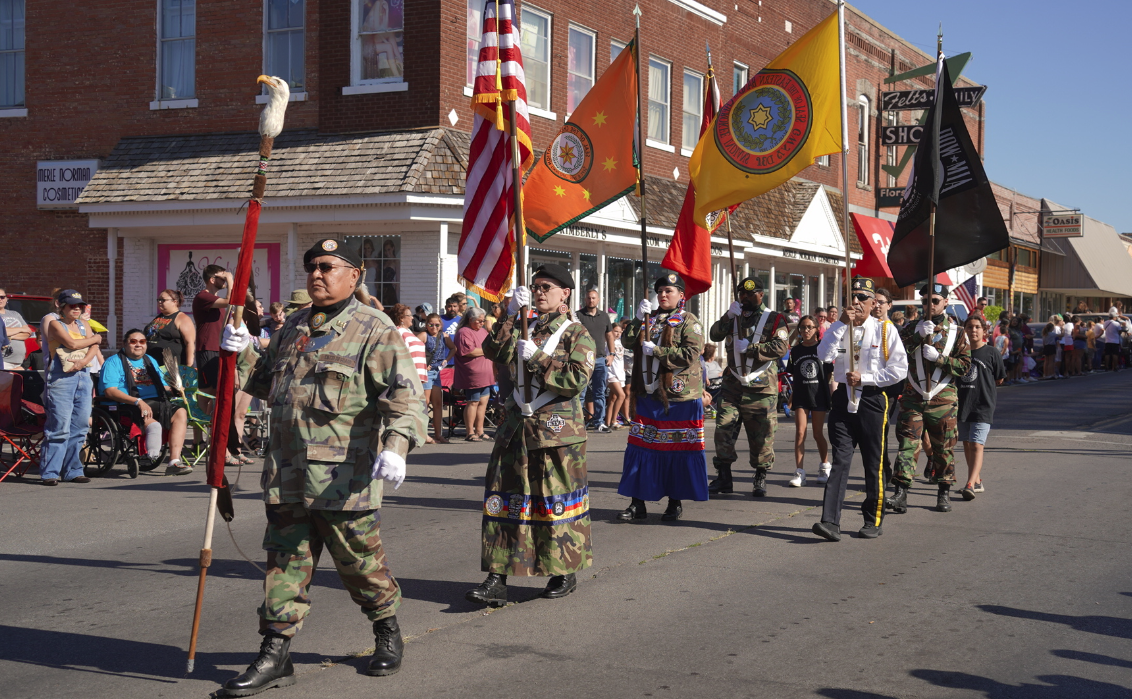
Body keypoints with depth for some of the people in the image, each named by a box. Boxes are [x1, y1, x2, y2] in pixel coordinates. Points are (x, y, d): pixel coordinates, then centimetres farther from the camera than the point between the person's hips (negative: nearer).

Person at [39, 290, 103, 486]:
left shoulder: (84, 324, 18)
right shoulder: (55, 324, 0)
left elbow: (94, 347, 6)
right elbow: (72, 343, -13)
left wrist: (84, 361, -14)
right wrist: (95, 338, 2)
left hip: (83, 376, 6)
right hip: (61, 378, -6)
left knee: (80, 425, 3)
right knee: (59, 427, -10)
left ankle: (72, 471, 10)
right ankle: (49, 473, -6)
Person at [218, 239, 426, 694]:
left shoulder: (373, 330, -7)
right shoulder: (292, 328, 16)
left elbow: (405, 393, -17)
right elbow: (266, 383, 28)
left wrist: (396, 445, -33)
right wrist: (242, 353, 9)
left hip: (343, 480, -6)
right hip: (286, 476, 6)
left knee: (360, 561, 8)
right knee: (285, 563, 7)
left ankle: (388, 633, 30)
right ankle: (275, 655, 14)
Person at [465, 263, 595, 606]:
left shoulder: (577, 334, -2)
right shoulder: (525, 328, 16)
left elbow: (577, 380, -14)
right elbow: (493, 351, 1)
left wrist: (537, 358, -15)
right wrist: (511, 316, -7)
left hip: (556, 432, -5)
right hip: (516, 426, 5)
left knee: (558, 501, 4)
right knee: (505, 499, 1)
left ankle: (566, 573, 19)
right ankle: (497, 579, 2)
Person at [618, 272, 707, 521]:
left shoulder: (688, 322, -4)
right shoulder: (650, 318, 14)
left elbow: (691, 355, -17)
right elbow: (628, 342, 5)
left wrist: (656, 351, -17)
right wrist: (639, 319, -9)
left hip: (678, 398, -5)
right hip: (648, 396, 5)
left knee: (677, 451, 2)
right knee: (640, 449, 4)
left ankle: (676, 503, 14)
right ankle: (637, 503, 10)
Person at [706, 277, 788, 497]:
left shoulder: (773, 320, 1)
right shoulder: (733, 317, 14)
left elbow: (781, 347, -14)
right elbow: (715, 335, -1)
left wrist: (750, 349, -16)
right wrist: (728, 317, -15)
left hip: (761, 388, -3)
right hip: (732, 385, 4)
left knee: (762, 435, 2)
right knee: (723, 430, -1)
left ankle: (761, 478, 15)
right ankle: (723, 477, 7)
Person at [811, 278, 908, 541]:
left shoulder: (885, 330, 0)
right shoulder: (839, 328, 8)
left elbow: (900, 369, -6)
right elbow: (824, 356, -10)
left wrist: (865, 378, -11)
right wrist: (841, 324, -14)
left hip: (872, 399, -2)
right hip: (843, 399, 2)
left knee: (874, 464, 7)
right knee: (840, 460, -6)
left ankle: (874, 521, 20)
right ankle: (830, 522, -13)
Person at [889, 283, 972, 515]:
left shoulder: (956, 331, 5)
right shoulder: (914, 328, 9)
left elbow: (964, 365, -1)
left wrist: (938, 357, -14)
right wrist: (919, 336, -19)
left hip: (943, 398, -1)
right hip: (913, 397, 1)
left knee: (943, 447, 6)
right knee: (908, 443, -7)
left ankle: (944, 493, 17)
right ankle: (901, 492, -9)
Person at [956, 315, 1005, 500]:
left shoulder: (991, 353, -3)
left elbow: (999, 379, 5)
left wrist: (983, 385, 7)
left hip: (983, 406, -5)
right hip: (962, 404, 5)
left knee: (976, 445, -14)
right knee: (967, 444, 13)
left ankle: (970, 485, -23)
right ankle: (977, 481, 26)